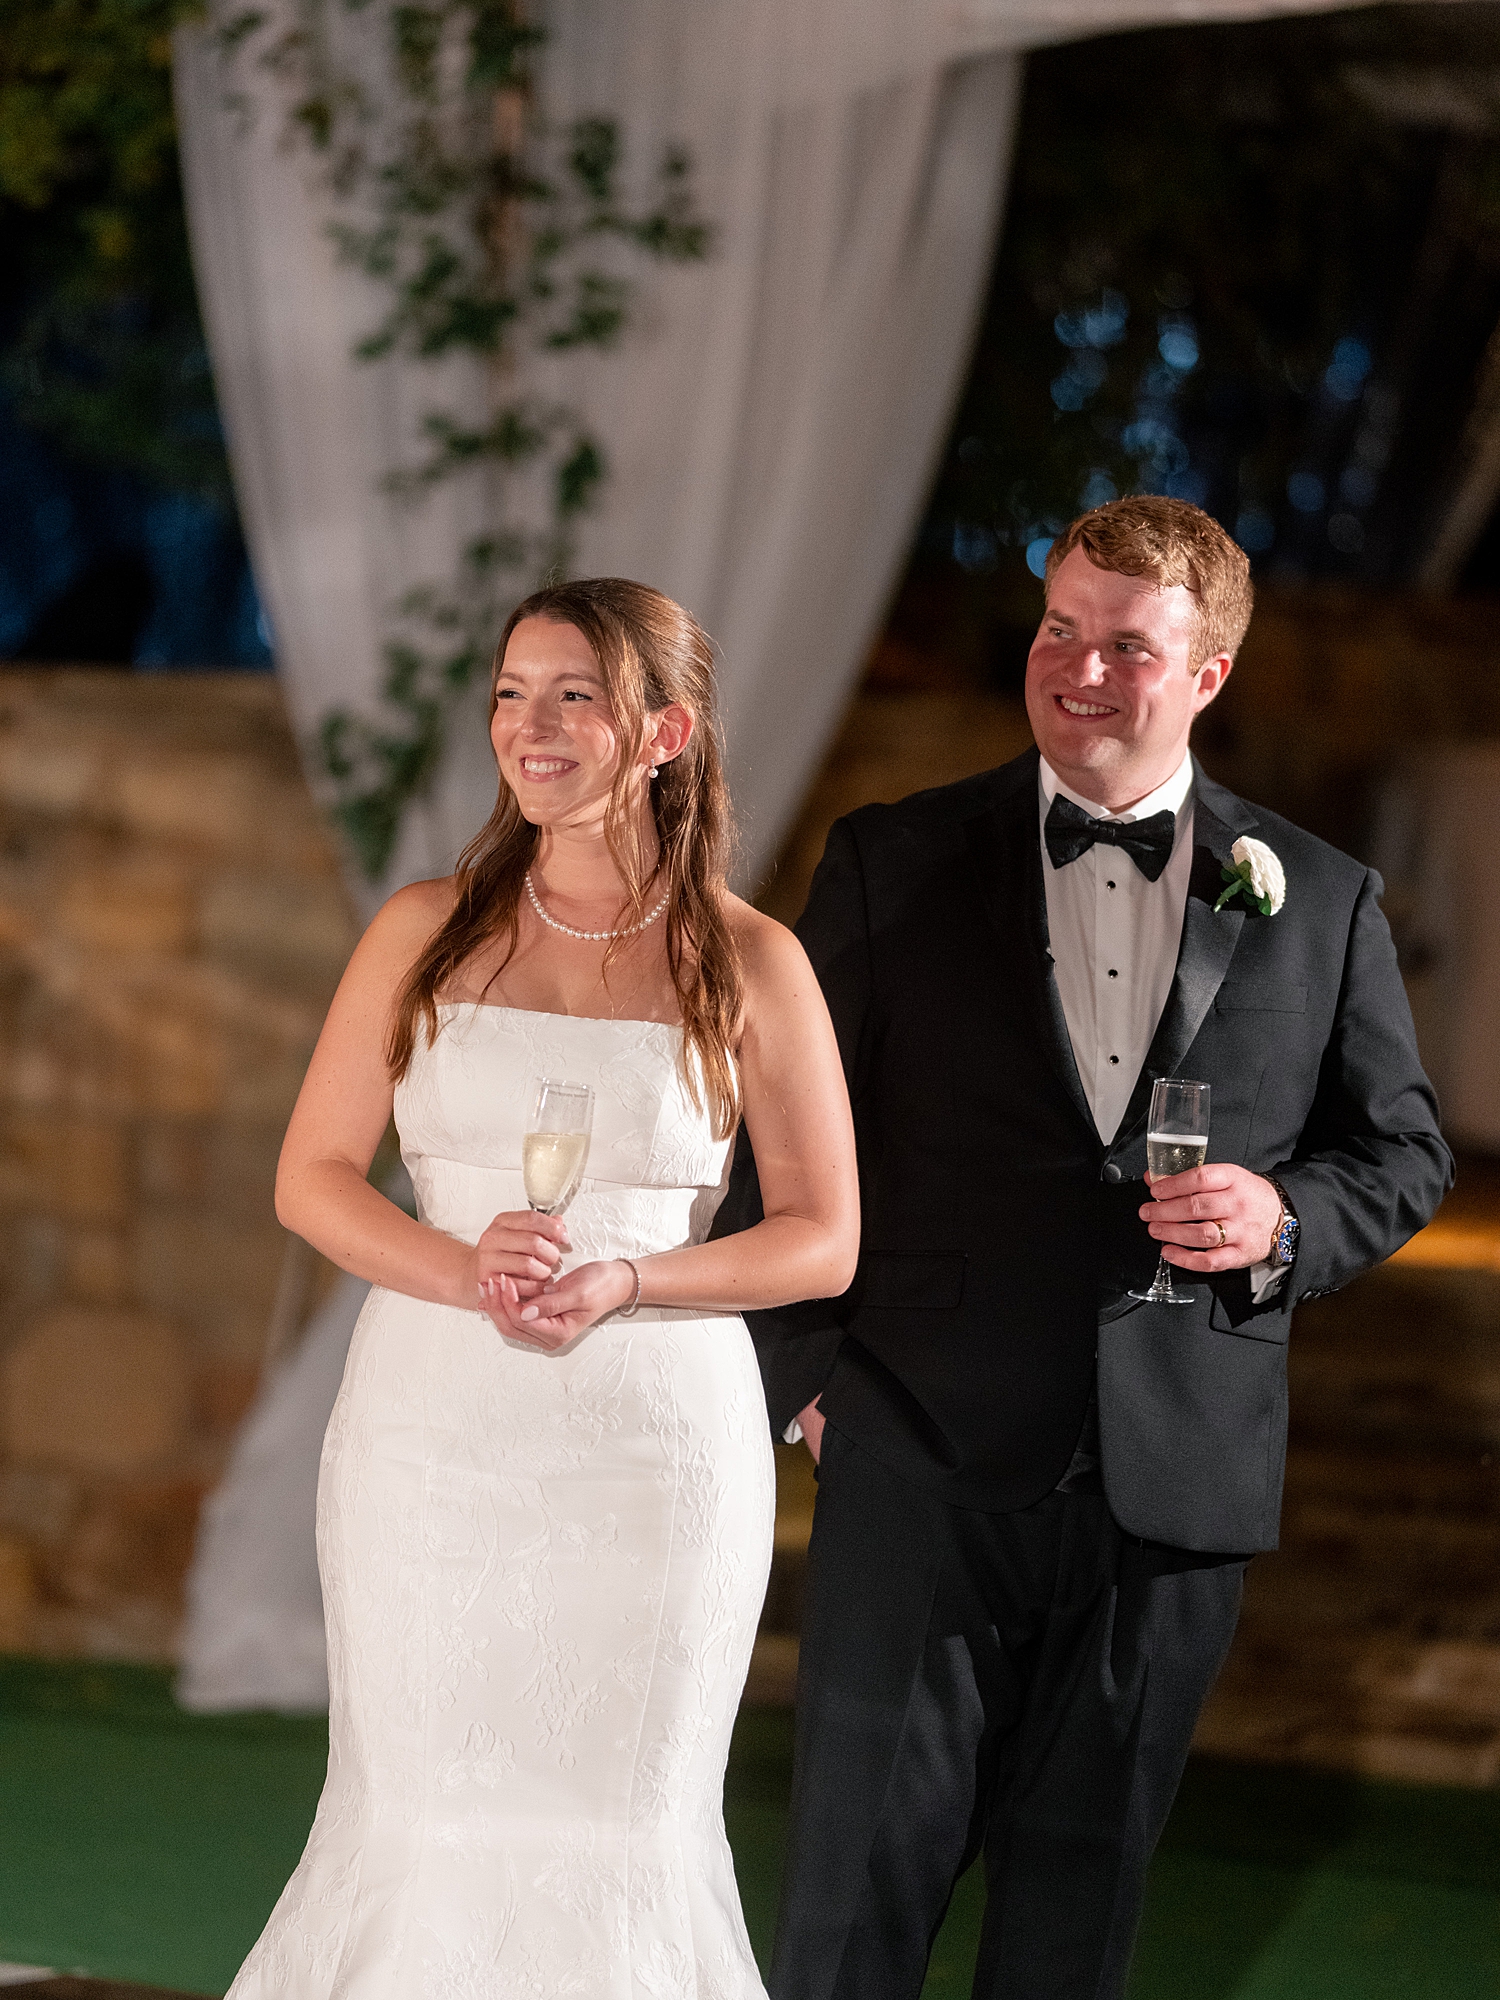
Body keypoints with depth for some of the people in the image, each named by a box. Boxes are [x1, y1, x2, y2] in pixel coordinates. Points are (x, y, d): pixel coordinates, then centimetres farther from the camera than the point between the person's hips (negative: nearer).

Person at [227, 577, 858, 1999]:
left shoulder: (750, 966, 0)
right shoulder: (425, 935, 4)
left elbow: (824, 1238, 1)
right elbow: (311, 1177, 4)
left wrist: (627, 1280, -16)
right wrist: (466, 1274, -15)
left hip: (652, 1441, -1)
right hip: (431, 1432, 1)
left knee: (617, 1827, 4)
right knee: (418, 1820, 4)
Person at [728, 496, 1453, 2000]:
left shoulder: (1319, 902, 6)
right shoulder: (892, 865, 3)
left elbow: (1403, 1151, 12)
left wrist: (1286, 1222, -9)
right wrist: (811, 1376, -3)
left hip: (1177, 1485, 2)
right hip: (924, 1472, -1)